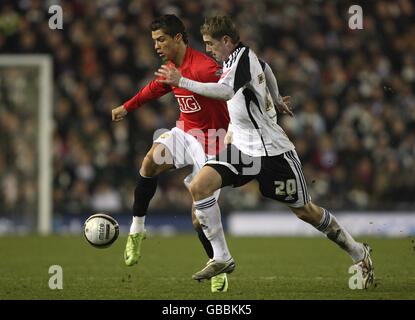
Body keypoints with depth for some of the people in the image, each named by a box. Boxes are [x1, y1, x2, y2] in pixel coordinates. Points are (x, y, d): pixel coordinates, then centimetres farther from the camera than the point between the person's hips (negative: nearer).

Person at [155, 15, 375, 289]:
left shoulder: (243, 56, -17)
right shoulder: (235, 59, 10)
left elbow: (226, 92, -35)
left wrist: (182, 81, -38)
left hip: (272, 150, -8)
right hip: (243, 148, 8)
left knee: (305, 211, 2)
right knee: (199, 186, -13)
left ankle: (359, 253, 22)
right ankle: (222, 258, -7)